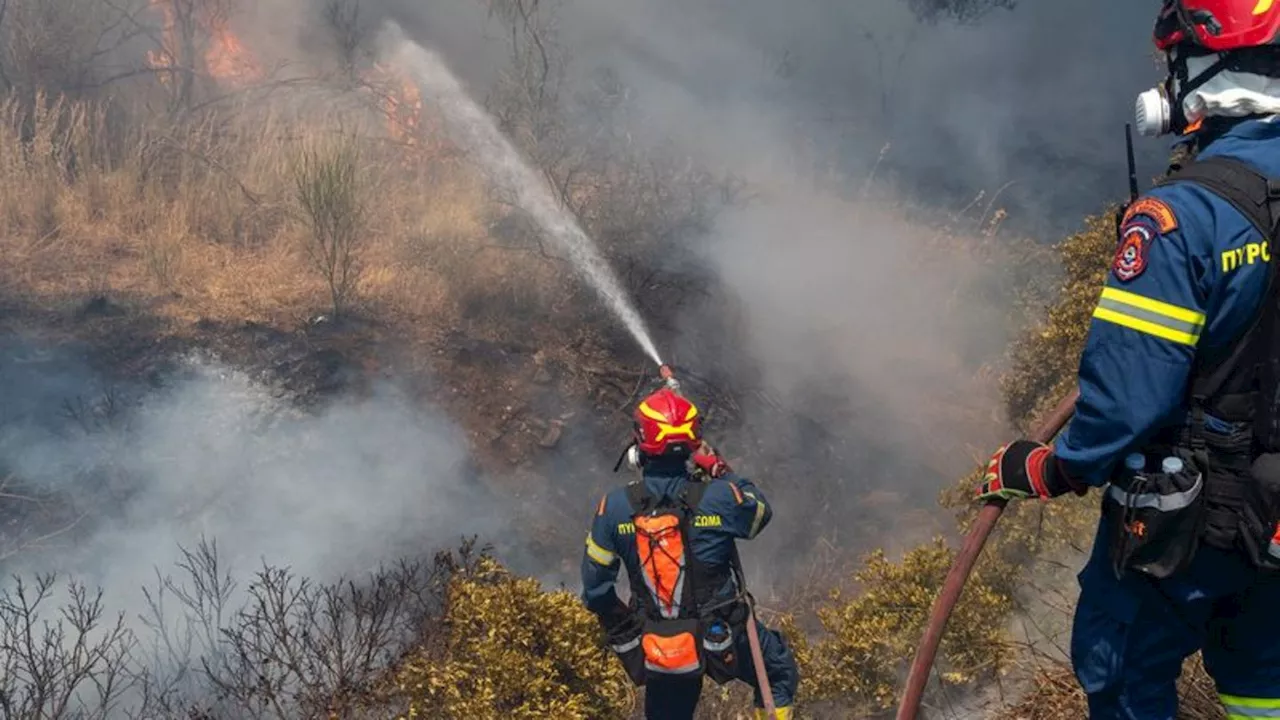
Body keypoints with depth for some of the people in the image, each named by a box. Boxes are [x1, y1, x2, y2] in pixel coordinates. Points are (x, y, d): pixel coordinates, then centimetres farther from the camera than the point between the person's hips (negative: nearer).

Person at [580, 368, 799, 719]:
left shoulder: (615, 506, -16)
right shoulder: (719, 497, -21)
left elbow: (595, 588, -5)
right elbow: (761, 512, 4)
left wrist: (620, 626, 13)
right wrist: (723, 471, 11)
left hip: (656, 647, 2)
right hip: (724, 640, -2)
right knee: (780, 672, 28)